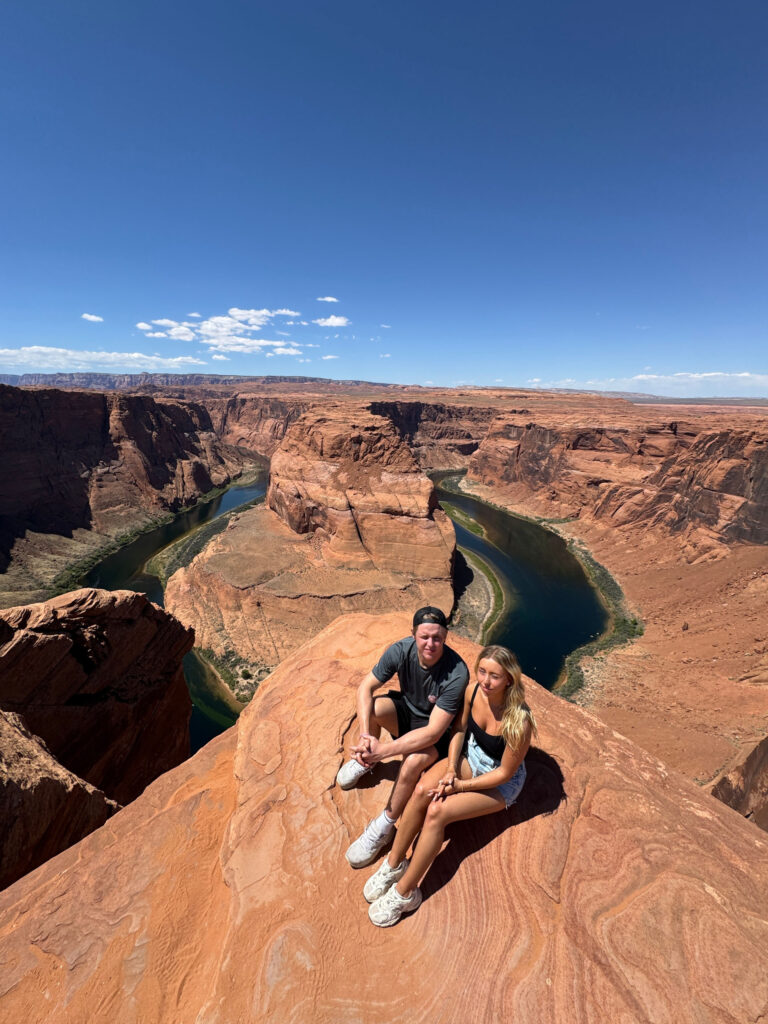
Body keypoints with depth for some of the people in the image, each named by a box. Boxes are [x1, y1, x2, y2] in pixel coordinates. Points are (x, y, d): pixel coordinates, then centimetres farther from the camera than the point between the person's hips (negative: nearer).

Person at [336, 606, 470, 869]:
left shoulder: (456, 673, -34)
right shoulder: (402, 650, -23)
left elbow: (433, 732, -35)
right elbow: (365, 687, -17)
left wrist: (382, 751, -39)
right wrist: (365, 735, -31)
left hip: (438, 730, -3)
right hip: (407, 709, 4)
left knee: (414, 760, -33)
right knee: (371, 707, -26)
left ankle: (384, 826, -5)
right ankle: (365, 760, 7)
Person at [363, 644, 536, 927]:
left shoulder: (518, 720, -33)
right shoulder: (473, 691, -18)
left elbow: (505, 772, -21)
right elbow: (460, 729, -2)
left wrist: (461, 786, -18)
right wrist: (451, 769, -14)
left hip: (501, 783, -4)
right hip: (469, 757, 5)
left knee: (437, 811, -24)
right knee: (422, 790, -22)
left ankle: (404, 893, -4)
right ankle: (394, 863, -1)